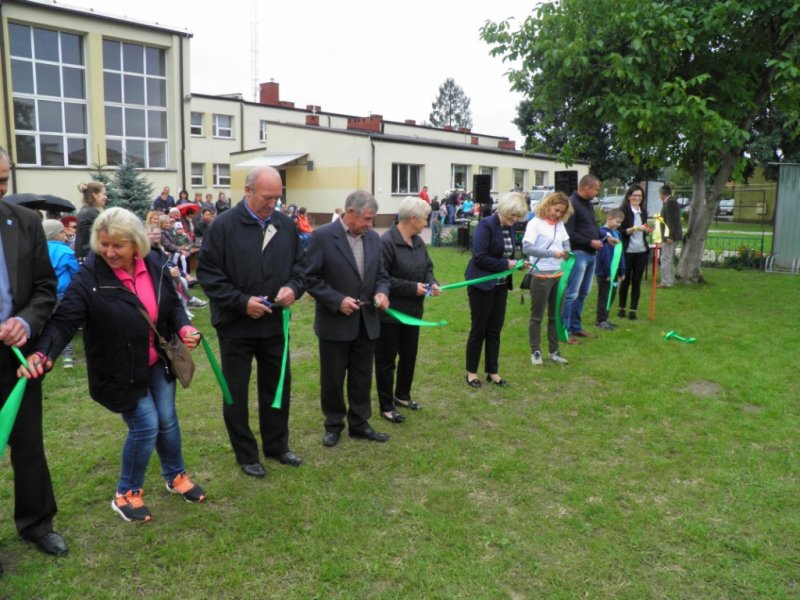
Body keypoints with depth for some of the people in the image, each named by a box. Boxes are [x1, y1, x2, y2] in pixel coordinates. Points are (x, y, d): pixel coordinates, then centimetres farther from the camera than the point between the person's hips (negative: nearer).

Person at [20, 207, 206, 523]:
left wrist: (184, 328, -14)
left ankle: (176, 476, 41)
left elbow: (173, 304, 4)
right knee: (146, 426, -2)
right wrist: (42, 353, -43)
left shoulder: (155, 265, -8)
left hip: (157, 362, 5)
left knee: (167, 420, 16)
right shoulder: (89, 277, -22)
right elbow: (64, 321, -27)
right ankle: (126, 494, 23)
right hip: (121, 371, -5)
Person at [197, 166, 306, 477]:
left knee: (279, 386, 16)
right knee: (236, 393, 9)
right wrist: (241, 302, -21)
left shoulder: (285, 224, 1)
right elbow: (207, 273, -12)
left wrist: (293, 287, -11)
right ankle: (246, 455, 27)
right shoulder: (223, 226, -13)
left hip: (274, 323, 4)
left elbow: (299, 263, 10)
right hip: (236, 325, -4)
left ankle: (276, 445, 35)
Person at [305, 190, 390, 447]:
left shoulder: (373, 237, 4)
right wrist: (337, 300, -21)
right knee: (332, 378, 11)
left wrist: (381, 292, -10)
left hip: (366, 322, 5)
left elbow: (381, 274, 11)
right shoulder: (322, 236, -13)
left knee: (362, 377, 15)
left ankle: (359, 423, 30)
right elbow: (311, 279, -13)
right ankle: (333, 425, 28)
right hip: (335, 322, -5)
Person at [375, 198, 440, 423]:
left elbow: (427, 268, 15)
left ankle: (402, 395, 40)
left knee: (409, 356, 20)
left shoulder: (418, 241, 6)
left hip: (412, 311, 9)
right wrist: (413, 288, -23)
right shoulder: (386, 242, -21)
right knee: (387, 360, 6)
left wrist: (432, 283, -7)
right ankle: (387, 406, 19)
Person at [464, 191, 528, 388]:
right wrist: (506, 264, -19)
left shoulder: (510, 227, 7)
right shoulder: (486, 226, -16)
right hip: (482, 284, -7)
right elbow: (480, 257, -23)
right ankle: (471, 372, 18)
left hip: (500, 285, 7)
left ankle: (492, 372, 23)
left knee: (495, 330, 12)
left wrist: (516, 262, -2)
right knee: (478, 329, 3)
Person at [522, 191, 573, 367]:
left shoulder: (560, 224, 8)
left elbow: (566, 242, 15)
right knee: (537, 316, 5)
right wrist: (552, 253, -26)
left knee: (556, 315, 13)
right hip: (541, 276, -6)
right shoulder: (535, 223, -11)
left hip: (558, 275, 6)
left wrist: (566, 251, -9)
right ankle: (535, 352, 16)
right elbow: (526, 248, -20)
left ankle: (554, 351, 23)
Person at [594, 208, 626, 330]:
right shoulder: (602, 232, -15)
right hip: (604, 271, -8)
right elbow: (604, 254, -20)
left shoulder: (617, 233, 11)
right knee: (604, 296, 0)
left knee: (611, 295, 14)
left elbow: (620, 253, 14)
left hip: (614, 270, 8)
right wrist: (608, 272, -20)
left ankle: (604, 318, 25)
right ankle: (600, 320, 10)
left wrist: (622, 271, 12)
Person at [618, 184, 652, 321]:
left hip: (642, 251, 5)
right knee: (625, 280, 6)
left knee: (637, 281, 5)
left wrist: (647, 230, 1)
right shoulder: (623, 210, -6)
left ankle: (633, 310, 11)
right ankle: (621, 308, 19)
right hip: (627, 251, -4)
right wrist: (635, 228, -22)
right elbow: (620, 231, -12)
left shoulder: (643, 211, 12)